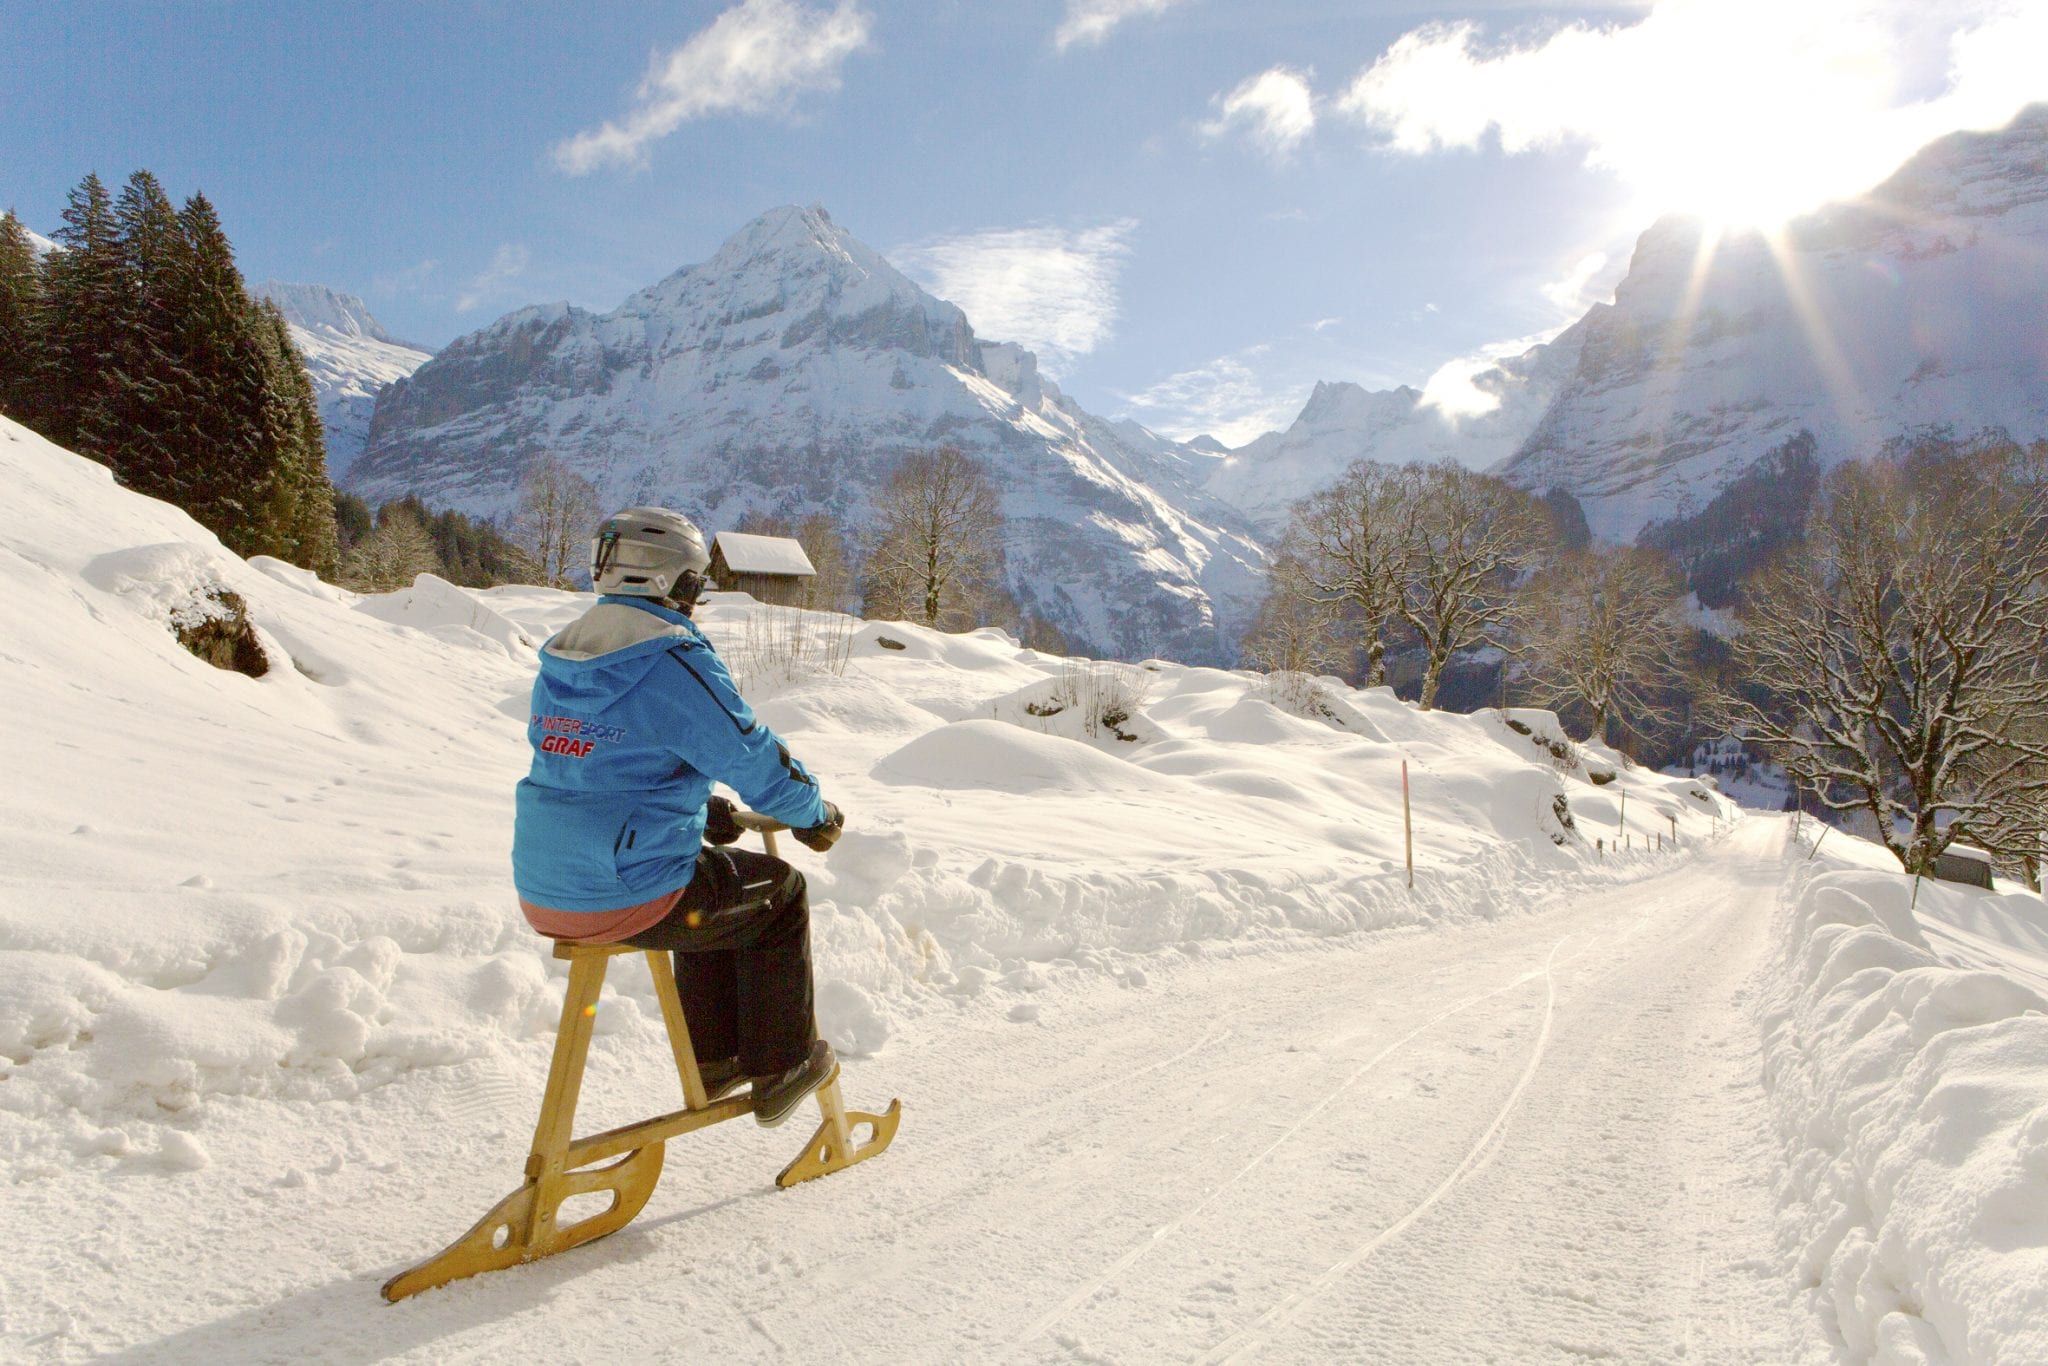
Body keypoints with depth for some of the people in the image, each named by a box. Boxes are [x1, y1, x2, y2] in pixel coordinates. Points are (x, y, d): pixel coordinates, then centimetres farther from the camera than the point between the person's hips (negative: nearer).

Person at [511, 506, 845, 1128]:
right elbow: (757, 763, -12)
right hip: (628, 899, -8)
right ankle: (780, 1069, 23)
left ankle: (713, 1060, 39)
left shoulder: (559, 659, 11)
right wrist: (816, 814, 8)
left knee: (716, 883, 31)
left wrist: (700, 810, 31)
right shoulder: (674, 658, -16)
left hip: (541, 896, 8)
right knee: (779, 893, 14)